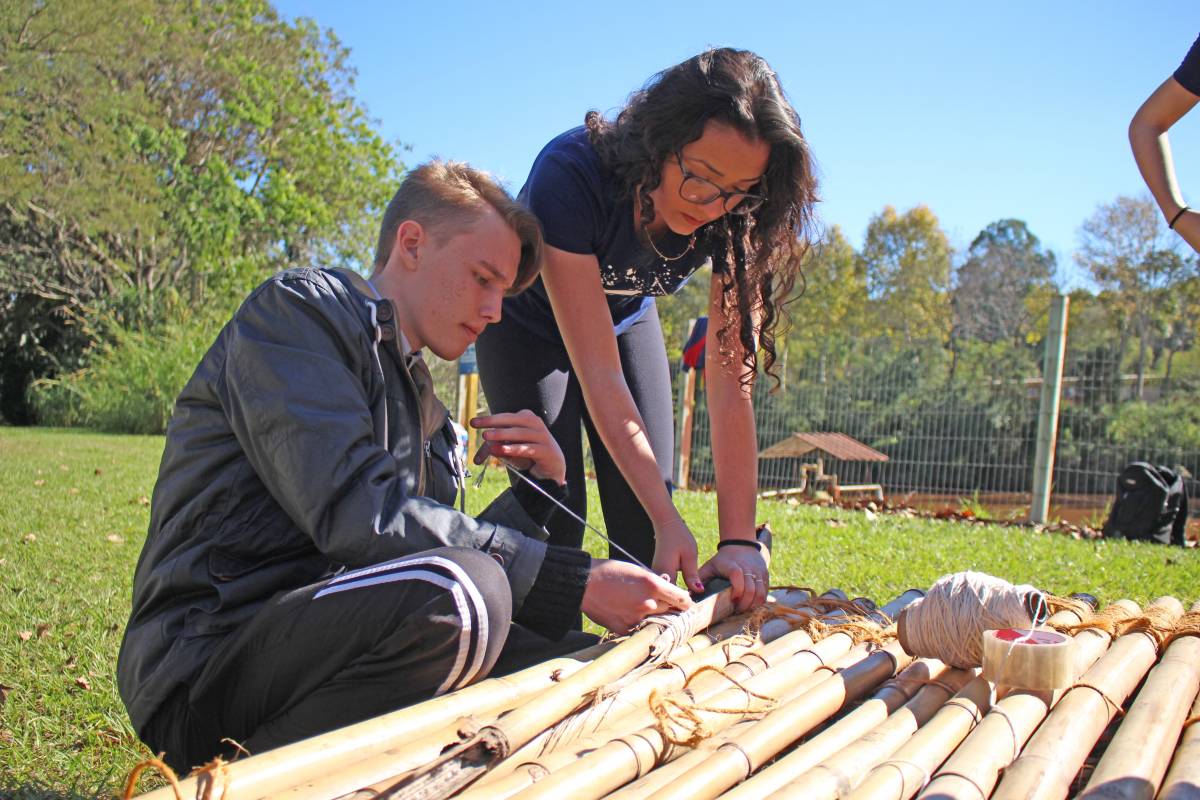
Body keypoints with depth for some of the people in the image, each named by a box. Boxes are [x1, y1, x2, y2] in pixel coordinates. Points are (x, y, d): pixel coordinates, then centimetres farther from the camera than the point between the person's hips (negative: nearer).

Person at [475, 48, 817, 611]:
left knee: (645, 512, -5)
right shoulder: (571, 175, -39)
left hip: (626, 318, 3)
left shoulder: (734, 219, -28)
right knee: (553, 506, -13)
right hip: (530, 326, -3)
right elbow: (599, 375, -39)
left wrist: (740, 540, -34)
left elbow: (730, 381, -29)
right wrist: (669, 522, -41)